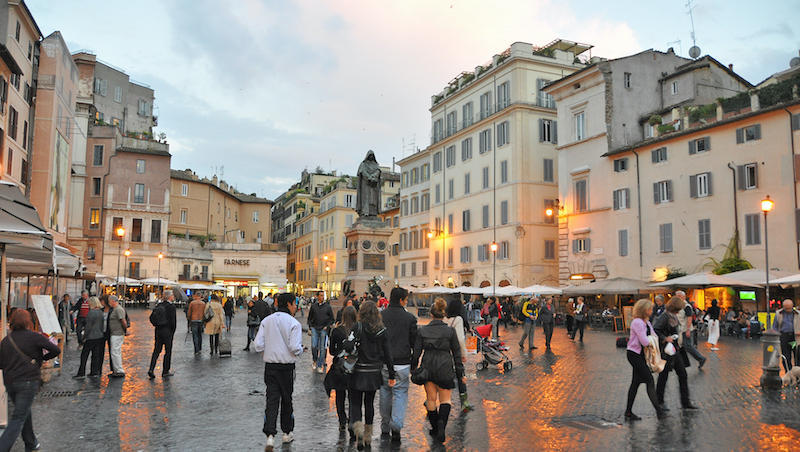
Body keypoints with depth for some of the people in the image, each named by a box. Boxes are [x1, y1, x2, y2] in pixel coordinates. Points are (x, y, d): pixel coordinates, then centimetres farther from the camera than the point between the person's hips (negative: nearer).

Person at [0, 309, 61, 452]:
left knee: (25, 413, 22)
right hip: (28, 381, -6)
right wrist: (42, 358, 7)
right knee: (18, 418, -1)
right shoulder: (34, 336, -8)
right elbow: (56, 350, -11)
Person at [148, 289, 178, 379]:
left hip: (158, 330, 6)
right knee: (168, 351, 6)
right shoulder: (171, 306, -13)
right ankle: (165, 371, 14)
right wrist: (173, 332, -2)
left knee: (156, 350, 11)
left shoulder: (158, 305, 6)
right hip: (167, 331, -6)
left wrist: (158, 327, 15)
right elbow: (173, 321, -14)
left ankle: (151, 369, 0)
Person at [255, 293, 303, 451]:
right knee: (286, 399, 13)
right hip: (287, 367, -3)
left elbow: (259, 345, -1)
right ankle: (287, 433, 26)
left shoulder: (266, 321, 2)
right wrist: (301, 350, 3)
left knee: (271, 399, 4)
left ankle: (270, 435, -9)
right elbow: (295, 348, -19)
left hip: (270, 366, 3)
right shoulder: (293, 323, -13)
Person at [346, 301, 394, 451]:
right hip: (375, 373, 4)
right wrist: (391, 375, 8)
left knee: (355, 404, 5)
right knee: (369, 403, 18)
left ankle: (358, 429, -19)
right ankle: (368, 435, 27)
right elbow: (387, 353, 2)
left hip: (359, 372, -3)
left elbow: (348, 346, -22)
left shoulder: (358, 327, -10)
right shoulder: (382, 330, 0)